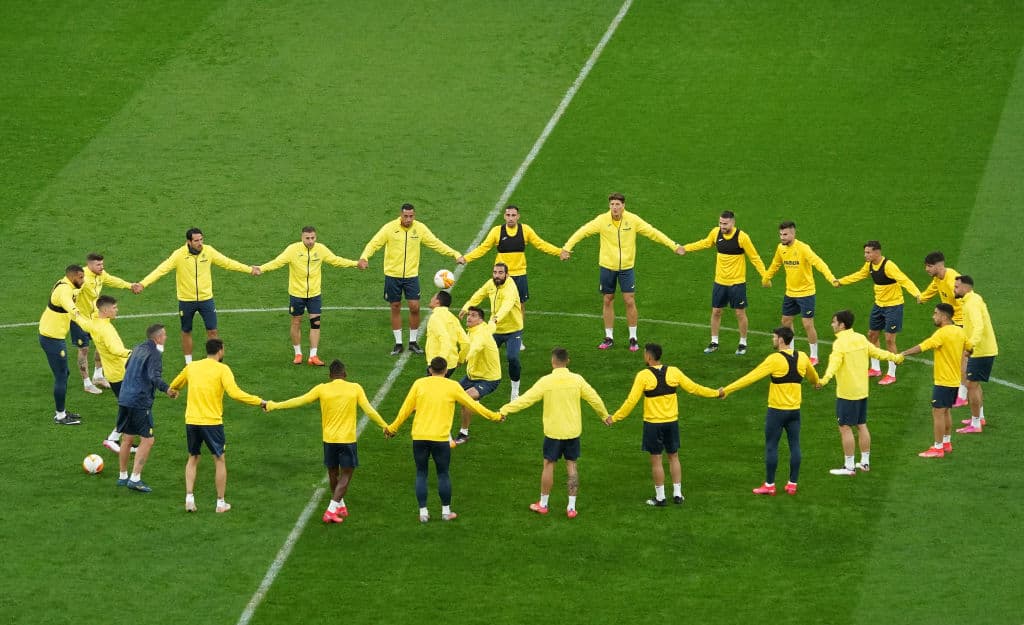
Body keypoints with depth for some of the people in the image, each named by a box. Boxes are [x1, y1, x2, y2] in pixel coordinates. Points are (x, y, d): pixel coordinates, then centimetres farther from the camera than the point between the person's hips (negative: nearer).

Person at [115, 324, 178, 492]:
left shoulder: (138, 349, 14)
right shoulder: (154, 354, -11)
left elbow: (127, 367, 31)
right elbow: (154, 377, -28)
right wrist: (166, 389, -41)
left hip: (124, 398, 8)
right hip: (140, 401, -8)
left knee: (127, 439, 17)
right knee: (147, 440, -3)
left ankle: (122, 477, 25)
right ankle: (135, 478, -8)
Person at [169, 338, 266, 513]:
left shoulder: (191, 367, 7)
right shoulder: (222, 369, -8)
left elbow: (174, 386, 22)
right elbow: (235, 393, -20)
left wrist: (173, 392, 46)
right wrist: (259, 402, -13)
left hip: (191, 421, 4)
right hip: (212, 422, -4)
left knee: (193, 459, 19)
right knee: (220, 461, 11)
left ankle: (189, 498, 6)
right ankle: (221, 503, 12)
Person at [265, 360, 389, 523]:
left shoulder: (322, 389, -3)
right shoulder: (355, 388, -4)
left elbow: (299, 401, -1)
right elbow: (369, 411, -4)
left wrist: (273, 406, 9)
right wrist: (386, 427, 9)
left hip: (329, 439, 2)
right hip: (347, 439, -2)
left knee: (333, 473, 20)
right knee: (346, 476, 4)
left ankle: (340, 506, 33)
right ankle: (331, 510, -8)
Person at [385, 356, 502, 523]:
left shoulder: (419, 384, 4)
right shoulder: (452, 386, 1)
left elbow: (406, 408, 9)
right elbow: (473, 404, 8)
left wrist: (393, 428, 21)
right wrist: (494, 416, 21)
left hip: (419, 437, 1)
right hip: (440, 438, -1)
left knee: (421, 474, 9)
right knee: (443, 474, 11)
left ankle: (423, 512, 6)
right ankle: (446, 512, 16)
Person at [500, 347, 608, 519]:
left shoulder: (546, 381, -13)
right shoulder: (577, 380, -5)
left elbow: (526, 399, -12)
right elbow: (594, 398, 3)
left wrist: (505, 410, -4)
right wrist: (605, 415, 20)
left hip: (553, 431, -2)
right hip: (573, 431, 3)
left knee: (549, 464, 10)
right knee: (571, 465, 10)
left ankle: (543, 504, 20)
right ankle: (571, 507, 9)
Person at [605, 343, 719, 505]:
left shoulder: (643, 376, -14)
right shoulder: (673, 372, -3)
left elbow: (631, 401, -15)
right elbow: (693, 388, 3)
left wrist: (614, 417, -6)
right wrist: (716, 393, 17)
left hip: (653, 423, -4)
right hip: (672, 421, 4)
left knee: (656, 459, 5)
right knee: (674, 457, 16)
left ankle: (660, 497, 10)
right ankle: (677, 493, 19)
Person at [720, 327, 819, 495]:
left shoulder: (775, 359, -15)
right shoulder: (802, 357, 4)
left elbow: (751, 377, -16)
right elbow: (812, 375, 26)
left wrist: (727, 389, -12)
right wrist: (816, 382, 51)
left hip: (777, 410, -5)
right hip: (795, 410, 5)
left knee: (771, 447, 3)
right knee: (794, 446, 10)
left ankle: (769, 485, 7)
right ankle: (792, 484, 14)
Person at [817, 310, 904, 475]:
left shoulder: (840, 343, -18)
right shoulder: (861, 339, 4)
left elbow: (834, 363, -35)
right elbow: (877, 352, 16)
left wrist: (825, 379, -51)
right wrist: (895, 357, 34)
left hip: (847, 393, -8)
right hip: (862, 391, 8)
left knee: (845, 428, -2)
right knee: (862, 425, 16)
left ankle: (849, 466, 0)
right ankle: (865, 462, 24)